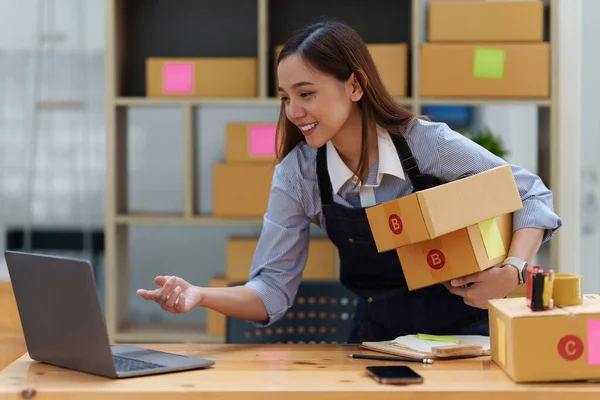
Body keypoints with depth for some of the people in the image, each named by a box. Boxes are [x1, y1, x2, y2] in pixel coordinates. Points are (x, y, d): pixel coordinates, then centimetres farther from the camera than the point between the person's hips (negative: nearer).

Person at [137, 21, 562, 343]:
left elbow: (531, 196, -4)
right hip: (377, 338, 2)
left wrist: (511, 272, -21)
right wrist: (200, 295, -23)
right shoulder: (297, 175, -6)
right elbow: (272, 290, -5)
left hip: (461, 331, -2)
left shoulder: (428, 143, -14)